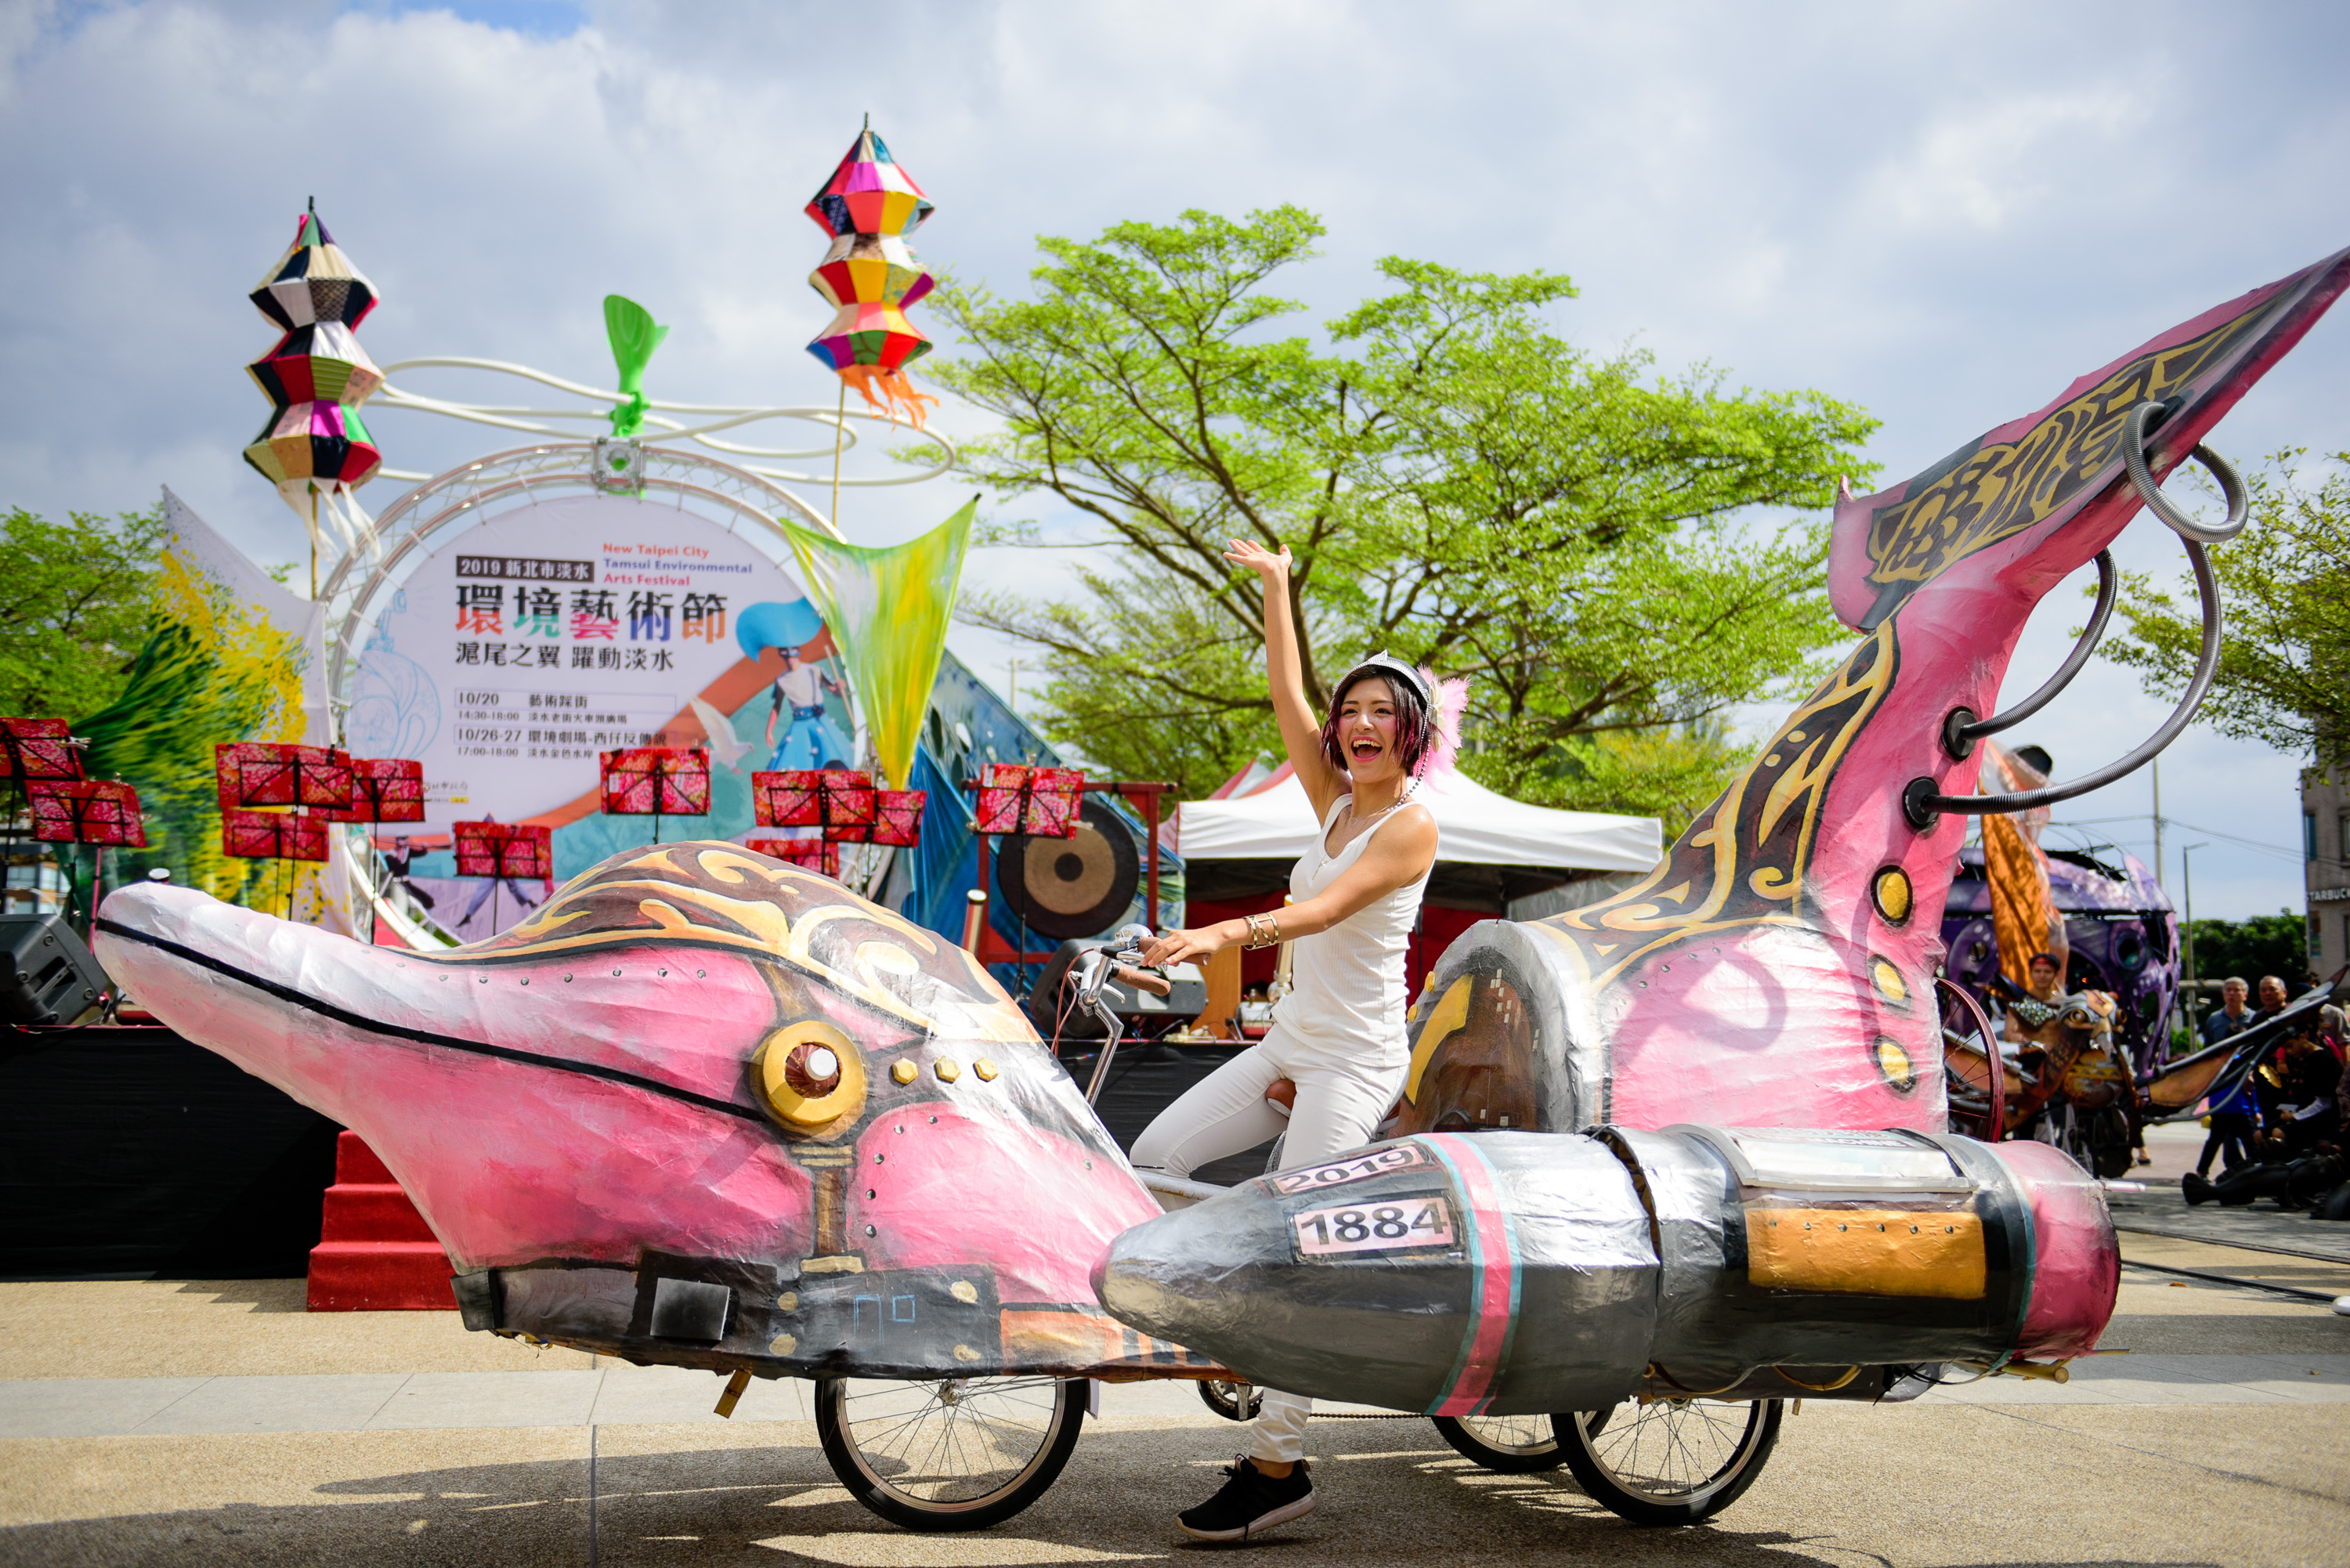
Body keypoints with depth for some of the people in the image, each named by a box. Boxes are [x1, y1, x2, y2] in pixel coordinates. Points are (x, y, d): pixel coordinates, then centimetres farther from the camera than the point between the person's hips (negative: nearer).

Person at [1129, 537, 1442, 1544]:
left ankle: (1276, 1467, -5)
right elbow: (1287, 699, 9)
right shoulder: (1336, 804, 11)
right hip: (1292, 1043, 8)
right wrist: (1276, 589, 7)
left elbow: (1327, 909, -25)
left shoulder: (1412, 827, -11)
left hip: (1356, 1058, -8)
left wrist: (1222, 936, -38)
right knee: (1153, 1158, -1)